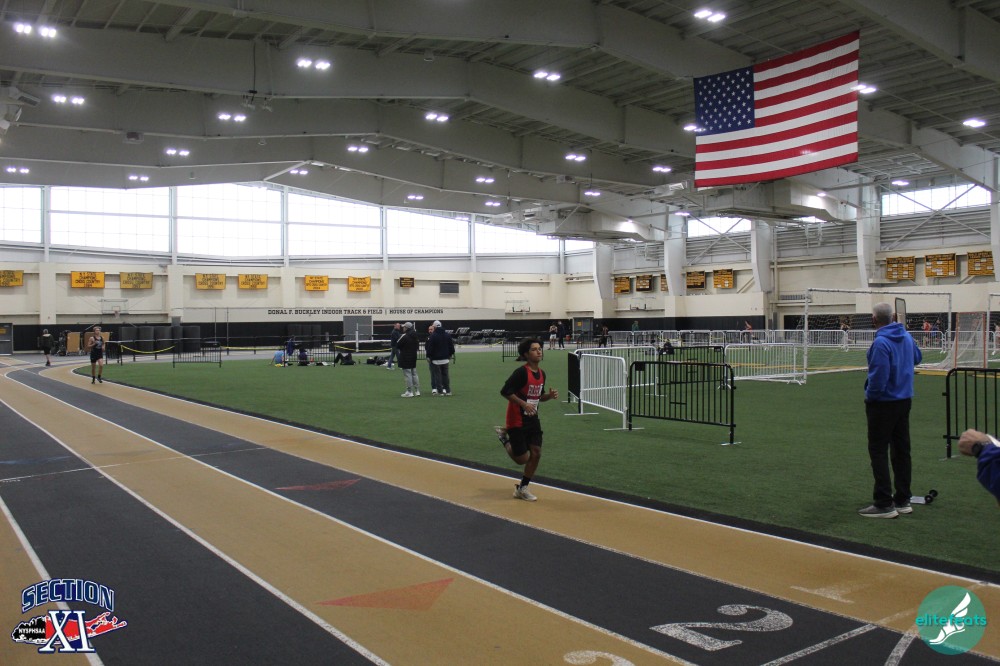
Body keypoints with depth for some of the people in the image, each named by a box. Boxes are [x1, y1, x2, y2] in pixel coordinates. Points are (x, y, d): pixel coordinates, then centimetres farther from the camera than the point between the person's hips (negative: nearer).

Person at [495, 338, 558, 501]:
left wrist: (550, 395, -3)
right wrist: (524, 404, -27)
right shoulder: (521, 372, -19)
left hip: (533, 420, 7)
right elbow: (505, 391, -21)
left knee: (536, 454, 3)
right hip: (517, 421, -7)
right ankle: (504, 436, 24)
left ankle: (522, 488, 19)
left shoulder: (542, 373, 5)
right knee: (522, 459, -2)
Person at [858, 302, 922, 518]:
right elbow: (917, 357, 24)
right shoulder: (906, 336, 4)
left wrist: (869, 395, -9)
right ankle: (903, 500, 23)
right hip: (904, 400, 8)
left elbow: (879, 377, -24)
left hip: (883, 403, -8)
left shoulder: (881, 343, -22)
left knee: (878, 452, 0)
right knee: (901, 450, 14)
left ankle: (884, 504, 1)